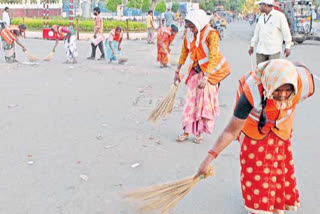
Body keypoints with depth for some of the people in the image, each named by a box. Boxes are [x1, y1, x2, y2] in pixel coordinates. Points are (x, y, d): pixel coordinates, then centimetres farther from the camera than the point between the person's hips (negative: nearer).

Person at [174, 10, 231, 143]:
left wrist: (205, 78, -34)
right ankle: (186, 131, 9)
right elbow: (184, 52, 7)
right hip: (196, 70, 5)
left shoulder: (211, 34, -21)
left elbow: (213, 57, -27)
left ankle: (199, 132, 9)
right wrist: (177, 71, 10)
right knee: (191, 99, 2)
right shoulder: (189, 33, -5)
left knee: (206, 100, 0)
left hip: (210, 70, -4)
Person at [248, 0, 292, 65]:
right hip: (261, 50, 6)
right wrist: (252, 45, 14)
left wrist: (287, 47, -10)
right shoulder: (261, 17, 13)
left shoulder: (279, 15, -6)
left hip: (274, 50, -6)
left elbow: (286, 31, -6)